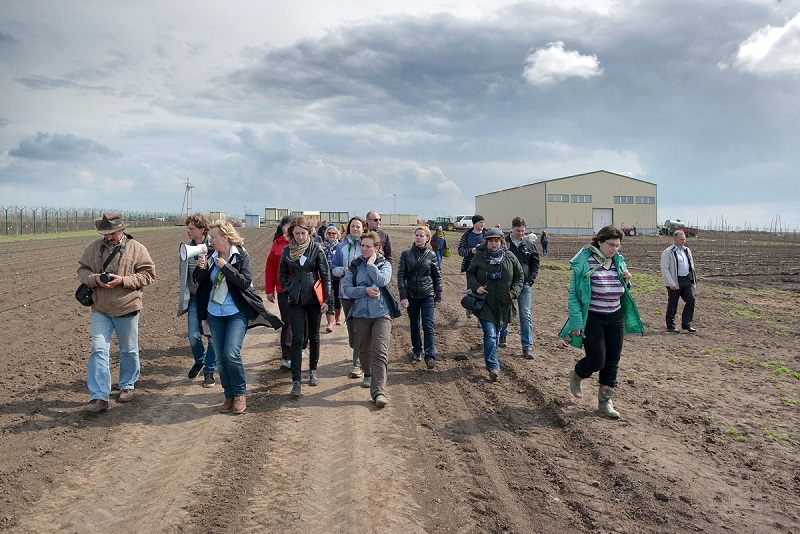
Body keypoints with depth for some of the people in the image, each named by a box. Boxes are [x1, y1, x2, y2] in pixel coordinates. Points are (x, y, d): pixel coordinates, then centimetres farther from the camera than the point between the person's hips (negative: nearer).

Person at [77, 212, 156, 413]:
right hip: (100, 309, 2)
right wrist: (95, 278, -14)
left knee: (129, 350, 13)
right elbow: (82, 270, 8)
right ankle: (99, 397, 0)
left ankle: (127, 386, 34)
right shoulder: (93, 248, 2)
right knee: (98, 350, -3)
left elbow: (148, 274, -7)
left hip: (127, 308, -2)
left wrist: (123, 280, -20)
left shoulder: (136, 249, -6)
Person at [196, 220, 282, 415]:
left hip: (237, 313, -5)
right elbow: (203, 282, 11)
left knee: (231, 354, -16)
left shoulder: (241, 256, -6)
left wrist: (226, 266, -19)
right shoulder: (212, 257, 6)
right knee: (220, 358, 7)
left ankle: (240, 394, 5)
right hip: (214, 313, 5)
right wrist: (201, 268, -8)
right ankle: (229, 396, 20)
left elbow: (245, 282, -16)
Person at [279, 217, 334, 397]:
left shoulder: (316, 249, -3)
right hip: (296, 301, 1)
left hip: (314, 299, -1)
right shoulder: (287, 250, 3)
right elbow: (283, 274, 15)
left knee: (314, 337, 11)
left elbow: (326, 274, -4)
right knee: (297, 339, -4)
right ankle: (296, 381, -3)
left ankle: (313, 370, 32)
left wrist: (327, 300, -8)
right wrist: (288, 290, 0)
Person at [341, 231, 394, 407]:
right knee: (364, 350, 17)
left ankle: (378, 392, -19)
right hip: (361, 313, 3)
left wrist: (371, 264, -8)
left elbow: (382, 281, -18)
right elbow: (346, 288, -3)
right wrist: (366, 290, -15)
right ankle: (368, 375, 45)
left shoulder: (384, 264, 3)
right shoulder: (355, 265, 6)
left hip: (381, 314, -3)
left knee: (380, 352, -15)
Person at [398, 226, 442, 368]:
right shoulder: (406, 254, 0)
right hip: (411, 295, 1)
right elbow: (400, 275, -2)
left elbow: (437, 277, 6)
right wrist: (403, 296, -10)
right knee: (414, 326, 12)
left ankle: (430, 356, -5)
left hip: (427, 296, -1)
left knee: (428, 326, -6)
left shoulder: (431, 255, 0)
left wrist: (438, 297, 5)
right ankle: (417, 351, 28)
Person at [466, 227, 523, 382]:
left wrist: (514, 291, -3)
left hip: (503, 304, 3)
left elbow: (519, 276, 11)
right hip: (485, 303, -3)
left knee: (496, 334, 15)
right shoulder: (479, 256, -2)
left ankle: (490, 359, 35)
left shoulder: (510, 258, 3)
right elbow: (470, 273, 7)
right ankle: (493, 367, -13)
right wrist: (476, 286, -10)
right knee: (490, 334, -13)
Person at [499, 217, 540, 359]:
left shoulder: (529, 245, 3)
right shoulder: (503, 243, -4)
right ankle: (502, 336, 39)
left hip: (524, 285, 1)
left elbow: (535, 263, 11)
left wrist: (530, 279, 0)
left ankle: (527, 347, 1)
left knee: (525, 315, -3)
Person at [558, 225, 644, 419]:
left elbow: (622, 293, 17)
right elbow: (574, 295, -12)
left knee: (612, 362, 7)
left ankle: (605, 401, 19)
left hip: (615, 318, 6)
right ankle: (576, 376, 29)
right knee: (596, 361, -5)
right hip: (592, 318, -5)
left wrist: (626, 282, -6)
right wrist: (577, 323, -17)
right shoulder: (585, 264, -14)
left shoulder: (619, 263, 5)